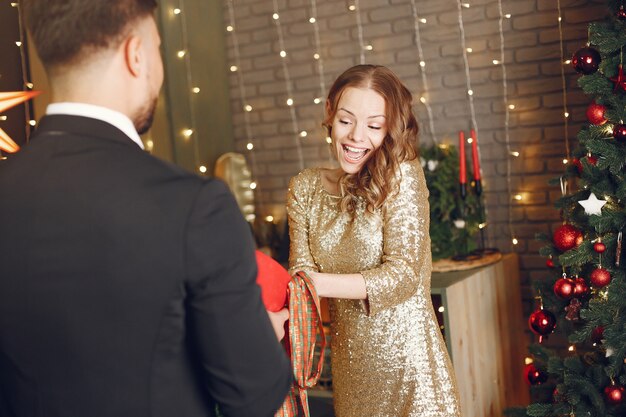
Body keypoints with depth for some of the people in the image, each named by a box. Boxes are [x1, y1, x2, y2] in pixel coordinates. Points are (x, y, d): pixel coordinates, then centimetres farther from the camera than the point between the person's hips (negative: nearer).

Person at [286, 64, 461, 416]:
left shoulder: (402, 175, -10)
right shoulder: (305, 187, 2)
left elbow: (403, 275, -16)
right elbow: (302, 273, -3)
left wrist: (317, 282, -22)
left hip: (406, 360, -4)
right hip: (348, 363, 4)